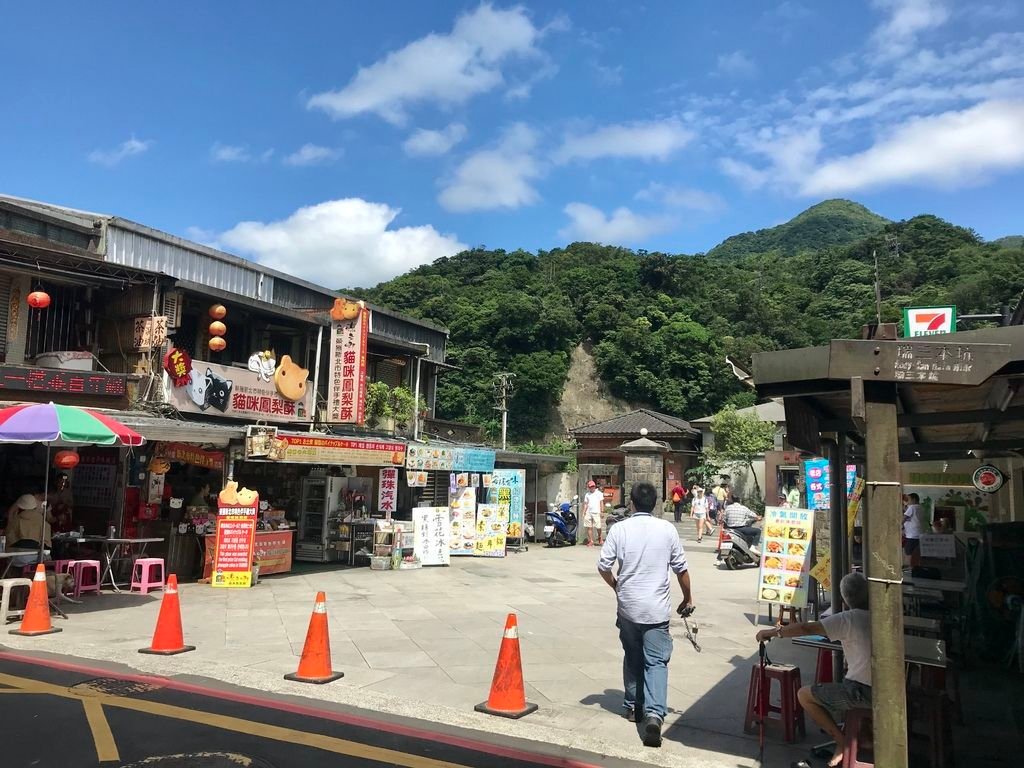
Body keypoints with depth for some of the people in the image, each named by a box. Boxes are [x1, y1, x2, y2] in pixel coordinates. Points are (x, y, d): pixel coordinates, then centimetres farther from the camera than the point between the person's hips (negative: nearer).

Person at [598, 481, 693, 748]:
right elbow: (681, 568, 2)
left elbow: (603, 567, -4)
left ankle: (633, 706, 28)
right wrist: (687, 598, 17)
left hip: (628, 606, 1)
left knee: (632, 658, 19)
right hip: (657, 609, -1)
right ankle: (654, 712, -15)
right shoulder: (667, 529, -4)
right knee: (656, 661, 1)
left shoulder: (619, 529, -4)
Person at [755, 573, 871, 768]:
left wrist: (772, 632, -6)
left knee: (804, 695, 7)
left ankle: (843, 743, 7)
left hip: (862, 692, -8)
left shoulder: (848, 619, -15)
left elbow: (806, 628, -17)